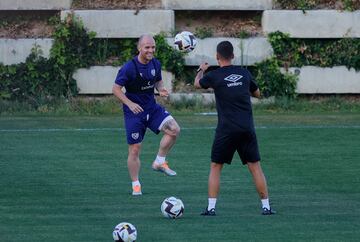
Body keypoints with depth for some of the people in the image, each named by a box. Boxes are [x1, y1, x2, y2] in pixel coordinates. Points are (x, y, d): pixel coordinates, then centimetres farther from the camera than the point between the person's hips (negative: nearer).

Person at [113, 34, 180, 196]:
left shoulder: (156, 64, 0)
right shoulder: (129, 68, -17)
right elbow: (116, 89, -13)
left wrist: (161, 90, -6)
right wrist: (130, 103, -24)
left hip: (152, 108, 5)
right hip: (134, 110, -5)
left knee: (174, 129, -16)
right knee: (135, 149, -1)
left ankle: (159, 162, 0)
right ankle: (136, 186, 13)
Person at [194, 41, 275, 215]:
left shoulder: (214, 76, -3)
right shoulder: (244, 74, 6)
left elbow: (197, 84, 19)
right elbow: (257, 93, 23)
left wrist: (201, 70, 39)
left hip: (226, 130, -3)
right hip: (247, 128, 3)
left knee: (215, 167, 8)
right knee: (255, 167, 7)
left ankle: (211, 207, 1)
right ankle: (266, 206, 6)